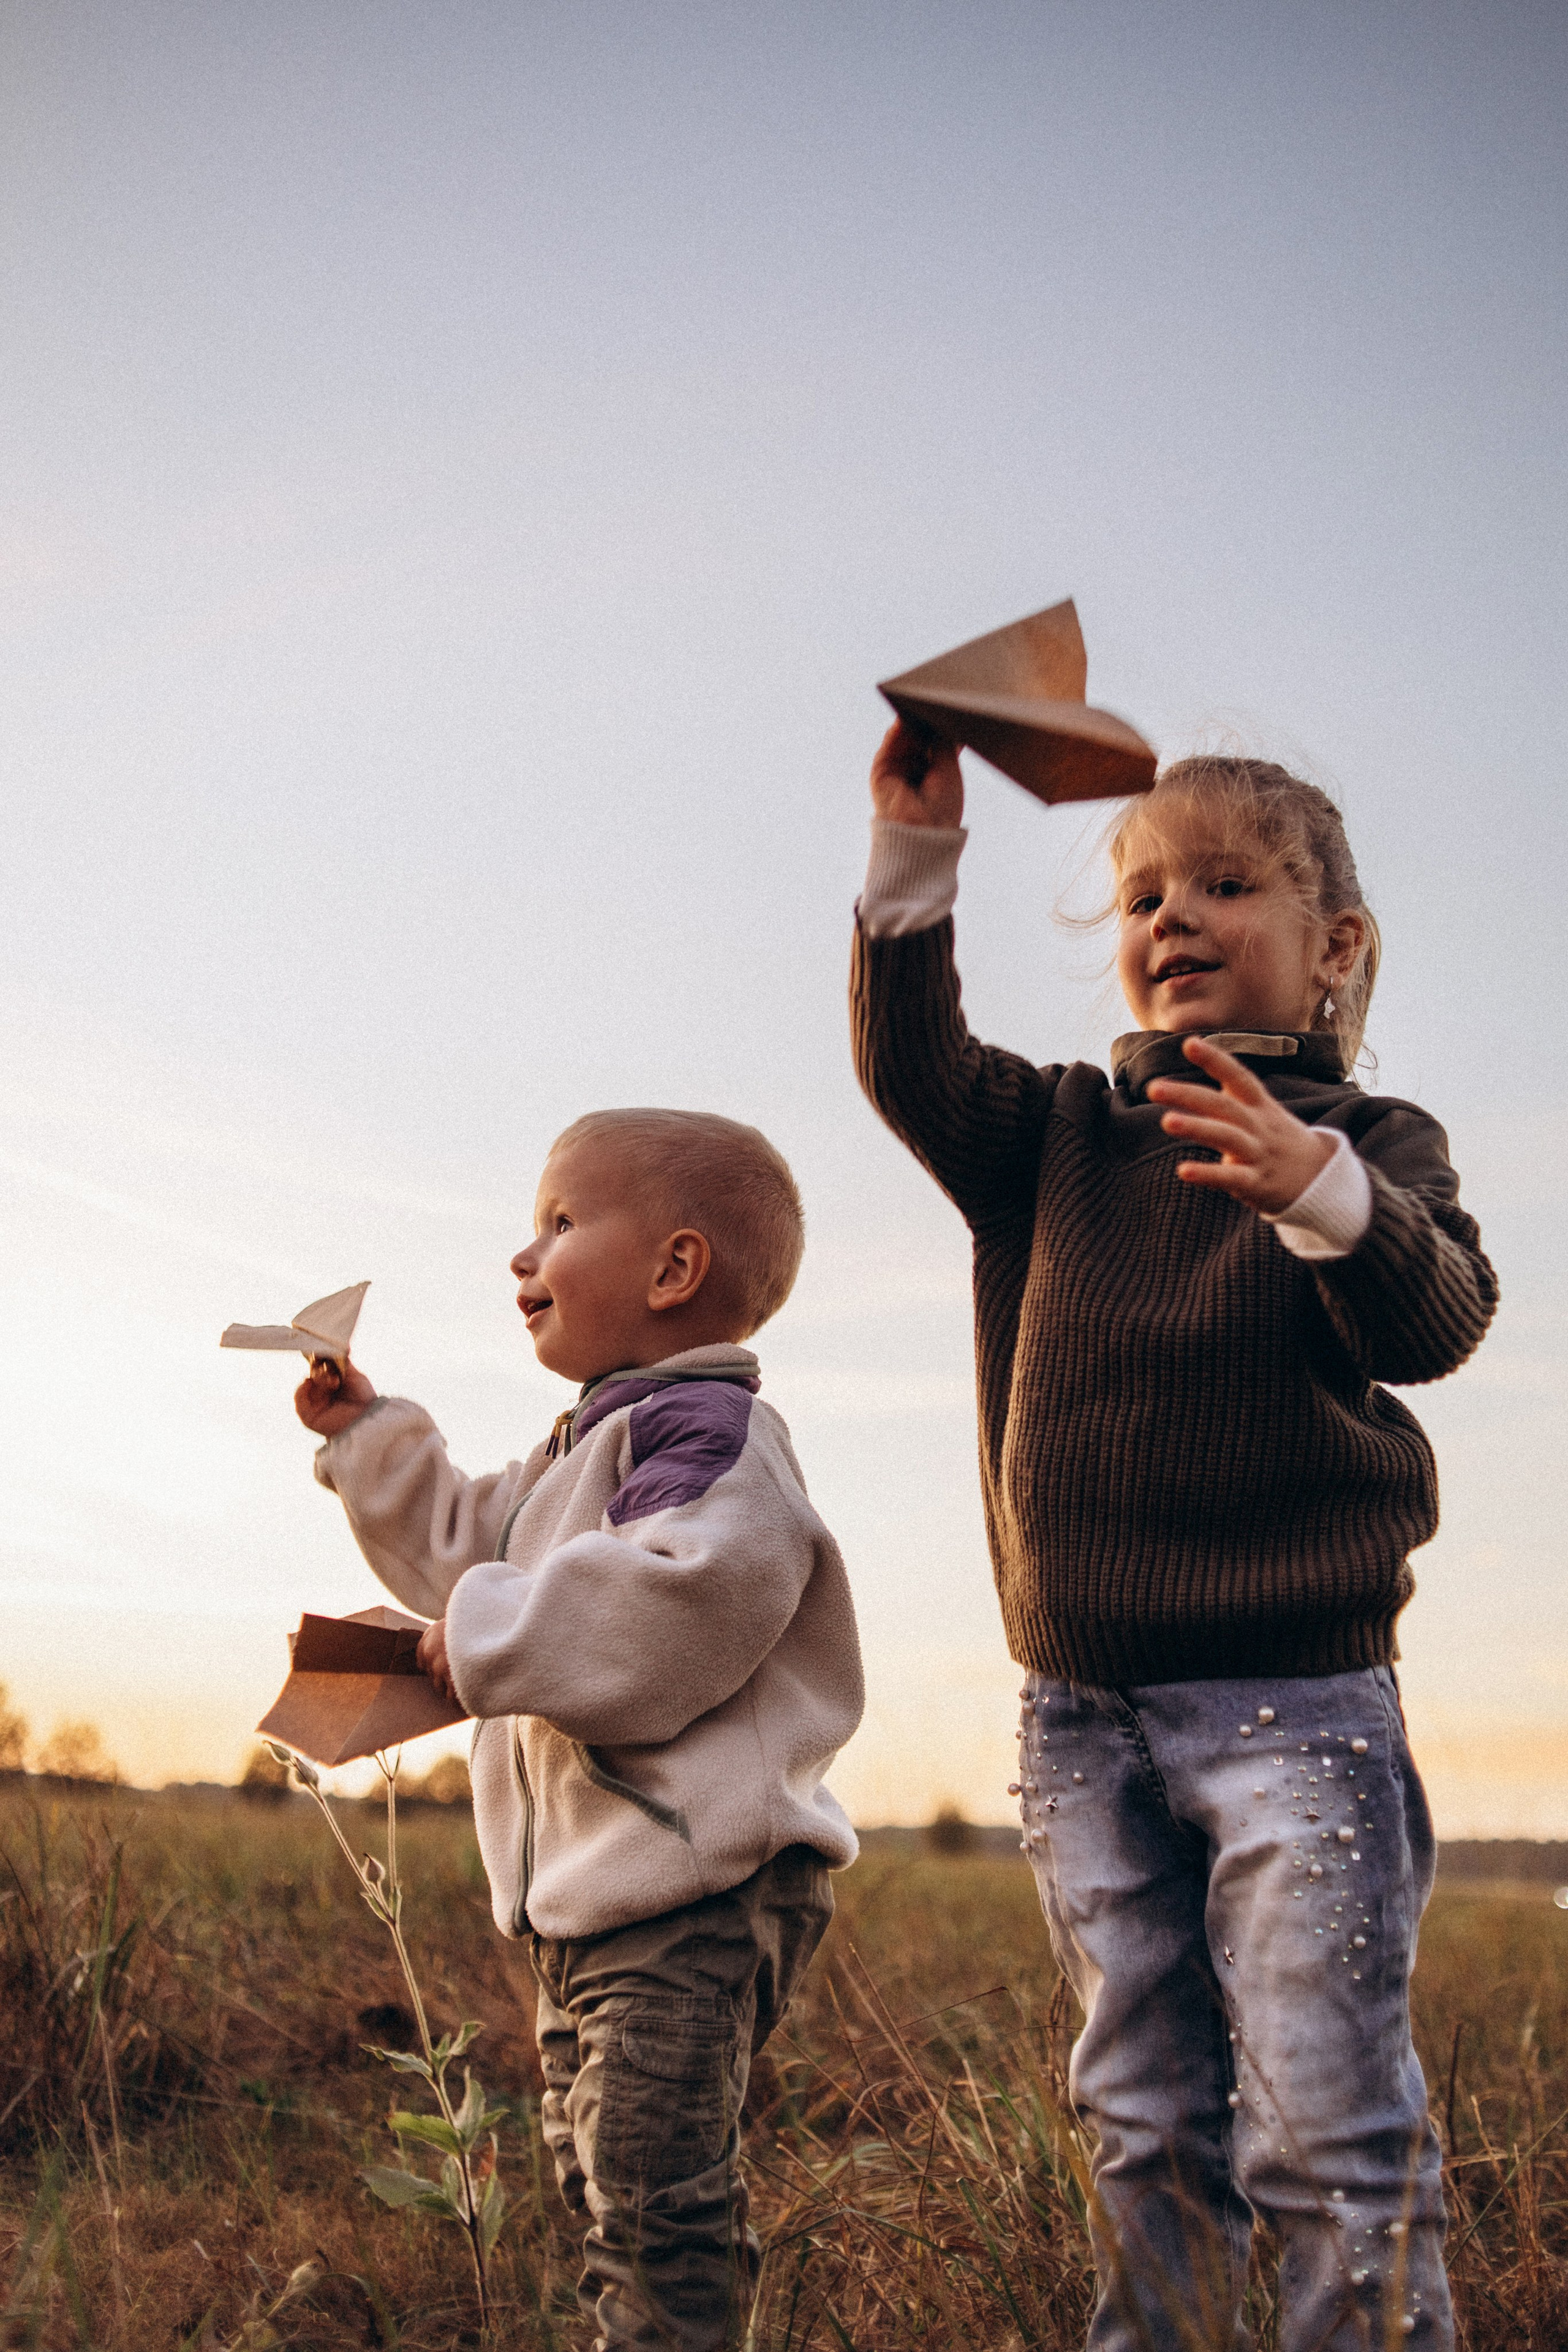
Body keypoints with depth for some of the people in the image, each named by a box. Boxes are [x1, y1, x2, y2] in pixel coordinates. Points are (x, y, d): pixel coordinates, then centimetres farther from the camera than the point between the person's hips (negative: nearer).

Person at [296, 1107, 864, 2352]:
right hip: (586, 1892, 11)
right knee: (600, 2188, 20)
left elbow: (677, 1607, -32)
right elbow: (466, 1550, 34)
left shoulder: (704, 1428, -15)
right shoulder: (586, 1450, 19)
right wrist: (365, 1433, 26)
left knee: (659, 2205, -10)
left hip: (694, 1890, -11)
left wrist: (487, 1634, -19)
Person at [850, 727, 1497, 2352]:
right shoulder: (1060, 1134, 10)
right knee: (1143, 2124, 14)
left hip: (1293, 1691, -3)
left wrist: (1320, 1194, -36)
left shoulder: (1371, 1141, 2)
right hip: (1079, 1707, 4)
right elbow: (912, 1067, -6)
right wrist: (915, 849, -18)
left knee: (1326, 2129, -3)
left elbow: (1437, 1321, -16)